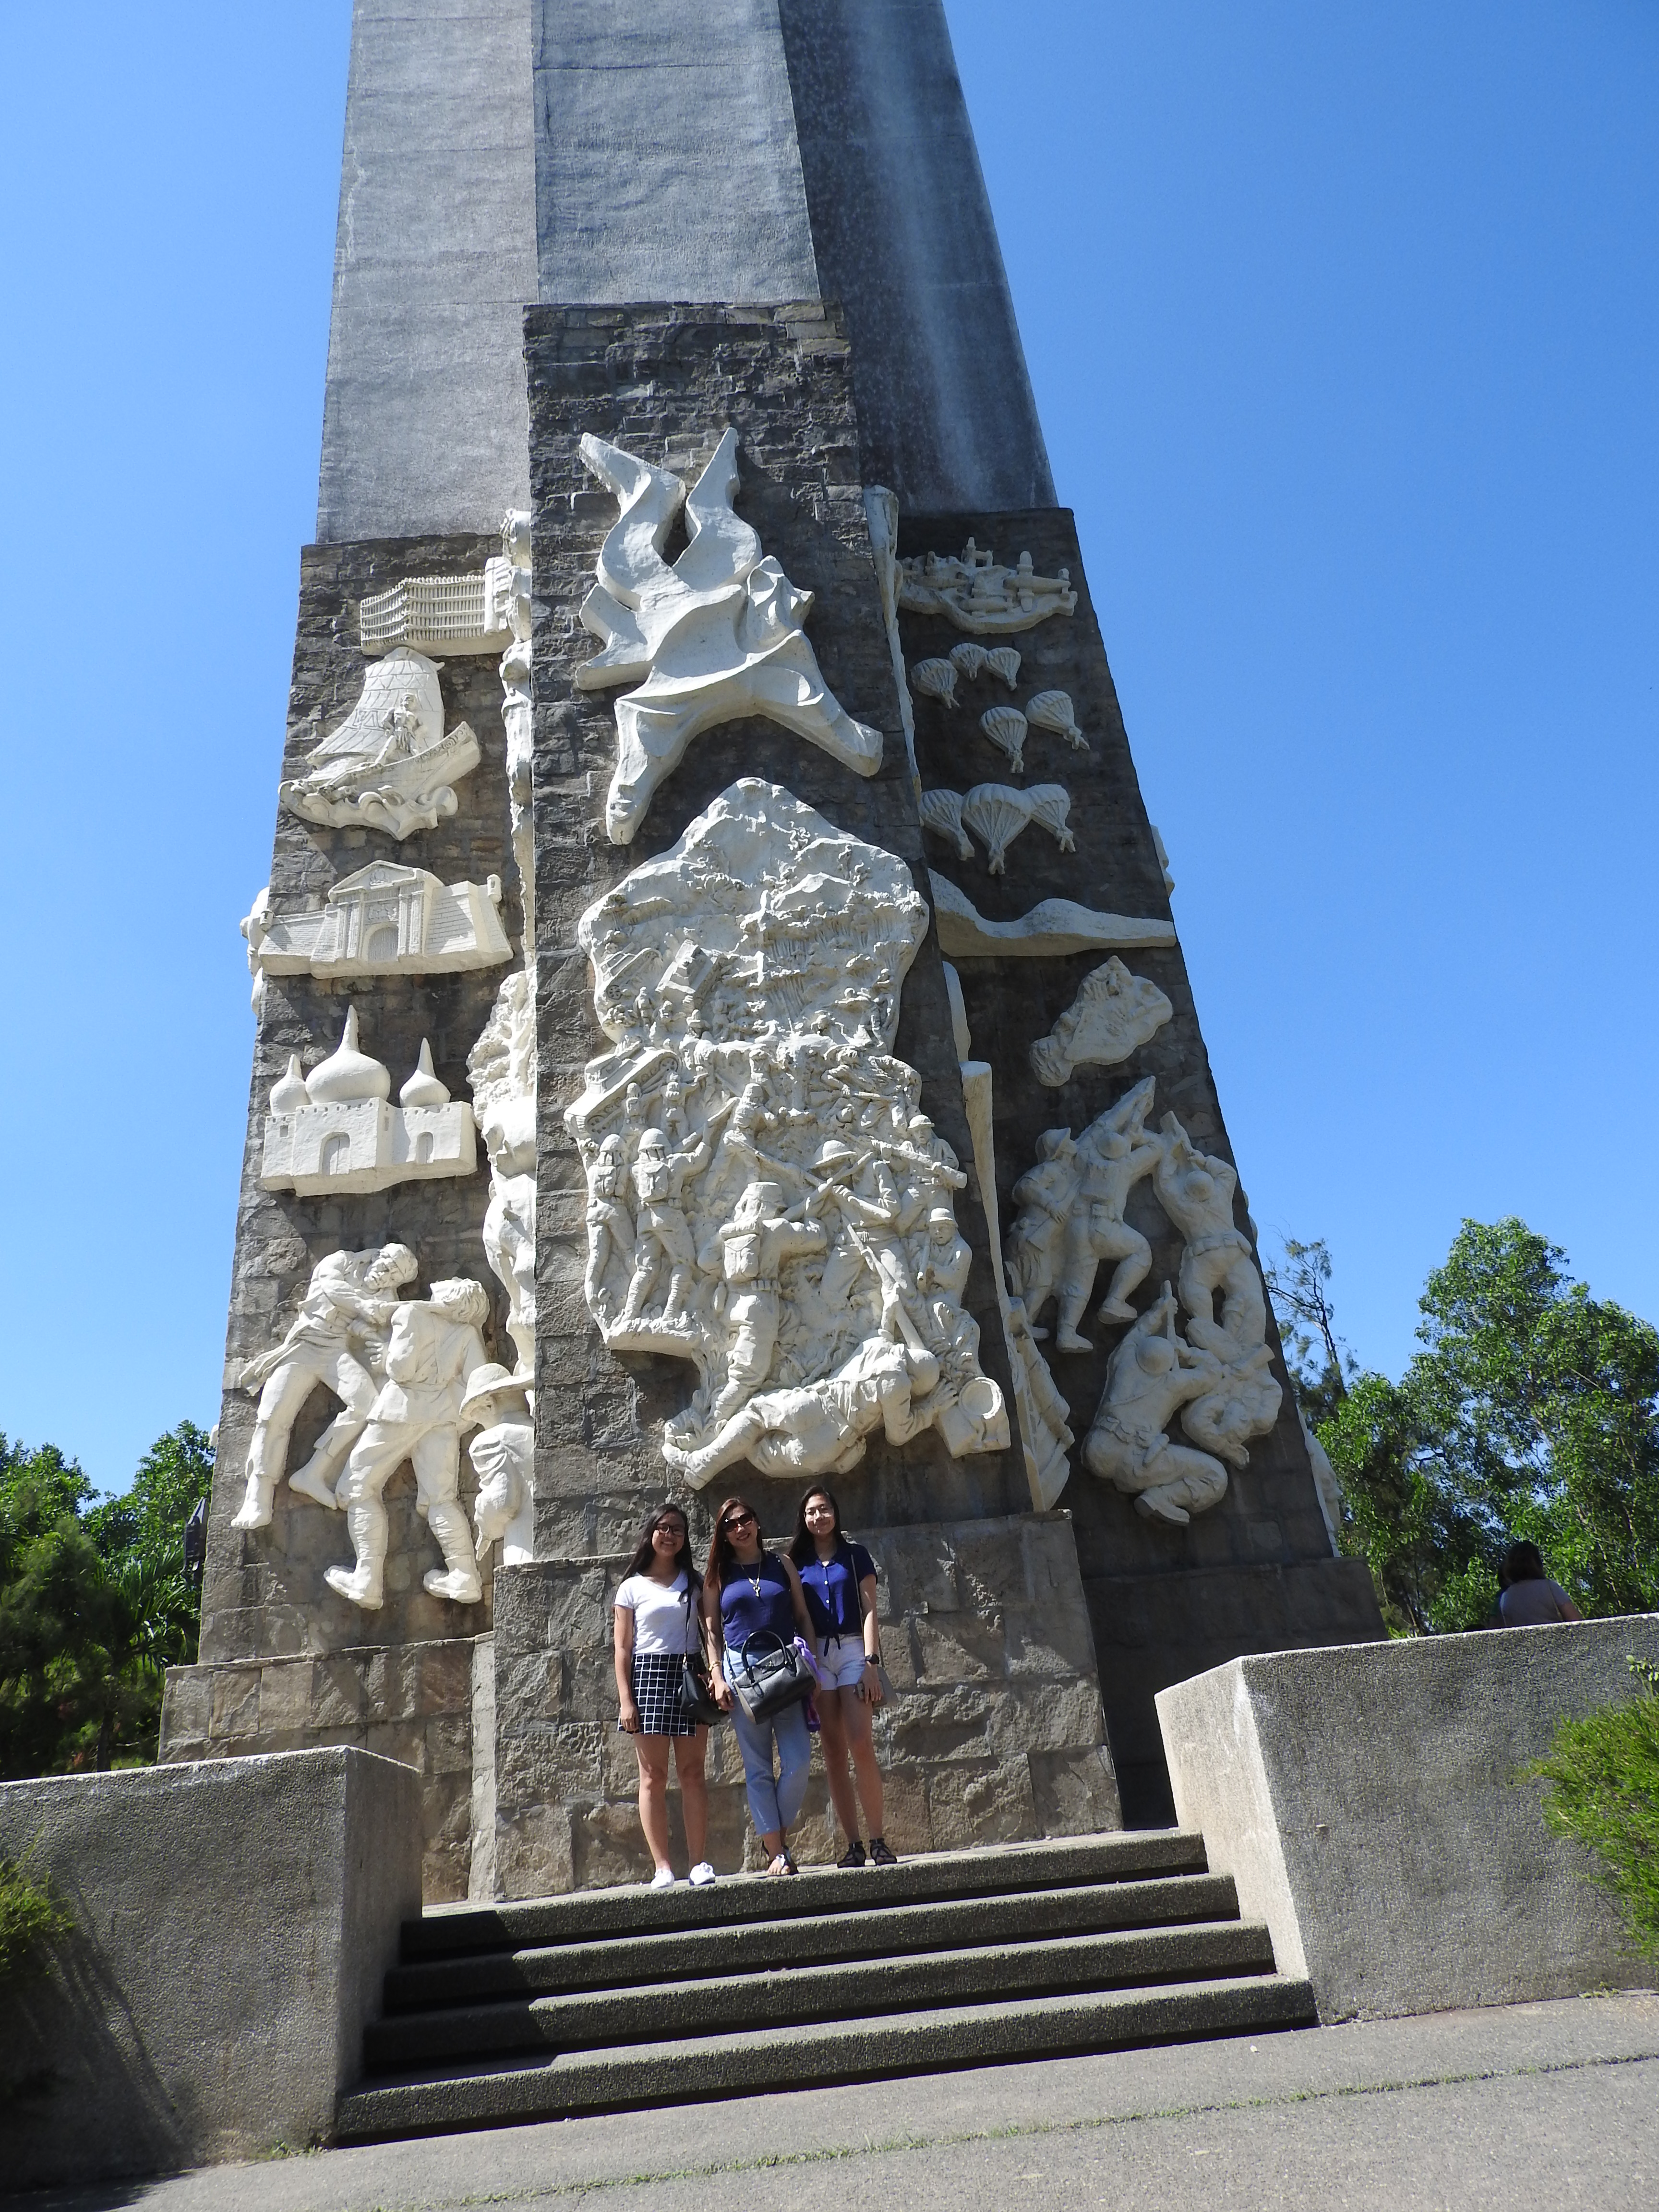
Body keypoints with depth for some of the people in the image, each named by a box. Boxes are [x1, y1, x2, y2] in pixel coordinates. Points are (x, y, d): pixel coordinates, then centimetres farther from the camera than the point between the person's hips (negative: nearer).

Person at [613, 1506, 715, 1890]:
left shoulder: (695, 1582, 13)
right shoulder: (632, 1587, 7)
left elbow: (711, 1631, 10)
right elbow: (623, 1648, 4)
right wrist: (626, 1700, -4)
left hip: (690, 1673, 2)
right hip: (648, 1674, -1)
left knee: (693, 1772, 0)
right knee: (653, 1775, -2)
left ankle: (699, 1862, 2)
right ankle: (663, 1867, 0)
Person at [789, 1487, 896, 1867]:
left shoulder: (855, 1555, 7)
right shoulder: (797, 1562, 11)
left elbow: (869, 1611, 2)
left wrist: (871, 1662, -8)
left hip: (852, 1650, -2)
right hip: (814, 1655, 2)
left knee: (860, 1744, -13)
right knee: (833, 1752, 0)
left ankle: (878, 1841, -7)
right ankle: (854, 1845, 3)